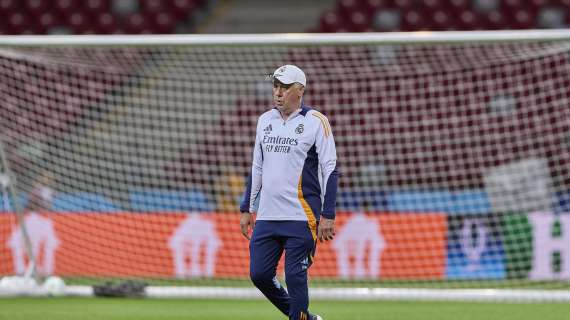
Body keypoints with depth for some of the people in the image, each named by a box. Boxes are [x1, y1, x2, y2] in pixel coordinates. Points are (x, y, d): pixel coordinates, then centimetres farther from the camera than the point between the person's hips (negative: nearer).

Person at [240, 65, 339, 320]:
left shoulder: (315, 122, -5)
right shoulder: (265, 121, 13)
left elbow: (330, 170, -7)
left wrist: (327, 215, -13)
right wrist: (246, 209, 17)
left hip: (301, 219, -6)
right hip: (267, 217, 6)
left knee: (295, 277, -8)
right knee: (259, 274, 3)